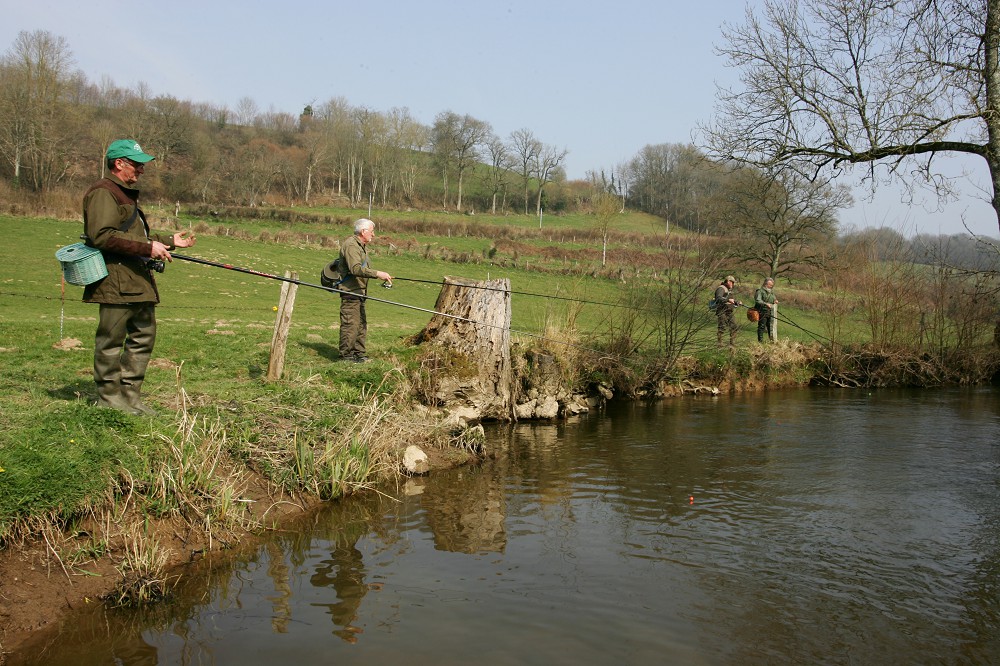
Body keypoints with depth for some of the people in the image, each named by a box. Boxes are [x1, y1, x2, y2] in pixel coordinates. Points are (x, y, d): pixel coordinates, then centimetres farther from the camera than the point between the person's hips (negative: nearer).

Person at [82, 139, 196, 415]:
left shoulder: (126, 194, 25)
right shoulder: (103, 192, -9)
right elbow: (101, 236, -21)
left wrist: (168, 241, 23)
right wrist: (147, 247, -21)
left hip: (138, 280, 10)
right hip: (116, 281, -10)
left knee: (144, 335, 11)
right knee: (111, 340, -2)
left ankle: (129, 396, 18)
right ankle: (109, 397, 6)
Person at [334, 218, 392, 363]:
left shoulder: (361, 246, 21)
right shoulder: (350, 245, -15)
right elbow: (355, 269, -27)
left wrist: (381, 276, 17)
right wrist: (377, 273, -32)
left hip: (359, 292, 11)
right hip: (350, 291, -11)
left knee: (361, 324, 13)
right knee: (350, 324, -9)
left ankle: (359, 353, 20)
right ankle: (346, 356, -3)